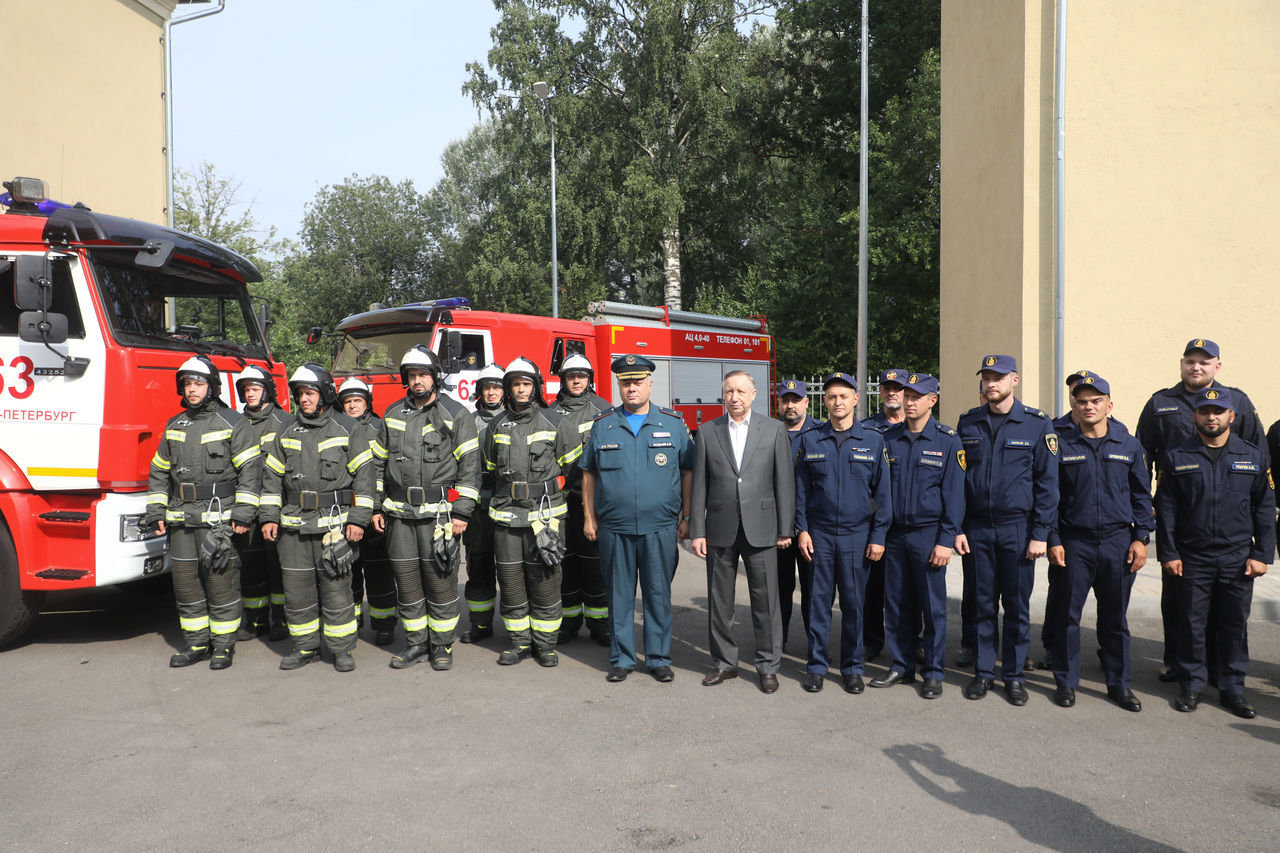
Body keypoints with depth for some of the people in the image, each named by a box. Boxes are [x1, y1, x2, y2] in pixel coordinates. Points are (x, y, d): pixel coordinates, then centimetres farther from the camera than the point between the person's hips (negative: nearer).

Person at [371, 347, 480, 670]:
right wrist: (375, 506, 11)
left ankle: (442, 645, 13)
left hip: (439, 513, -4)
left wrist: (462, 512, -10)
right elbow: (378, 462, 17)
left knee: (440, 579, -1)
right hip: (399, 513, 4)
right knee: (406, 579, 7)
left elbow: (470, 466, -5)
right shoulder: (392, 415, 11)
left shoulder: (456, 415, -1)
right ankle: (416, 643, 21)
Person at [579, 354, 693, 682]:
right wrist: (589, 517, 7)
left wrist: (686, 517, 2)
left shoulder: (674, 424, 4)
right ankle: (621, 658, 19)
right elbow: (589, 473, 11)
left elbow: (688, 472, 6)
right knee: (619, 594, 8)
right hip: (614, 529, 1)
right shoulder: (603, 426, 7)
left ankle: (659, 658, 18)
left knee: (658, 594, 5)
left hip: (660, 528, -1)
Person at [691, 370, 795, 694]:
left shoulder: (774, 430, 2)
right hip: (720, 530, 2)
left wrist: (785, 529, -3)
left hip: (761, 529, -1)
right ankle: (725, 663, 23)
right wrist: (697, 531, 0)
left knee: (765, 600, 3)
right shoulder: (707, 432, 5)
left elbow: (785, 482, 1)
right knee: (719, 600, 9)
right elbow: (699, 485, 5)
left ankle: (768, 666, 17)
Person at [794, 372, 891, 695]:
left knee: (853, 602, 6)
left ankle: (852, 668, 19)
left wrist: (878, 536, -2)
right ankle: (816, 665, 15)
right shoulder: (810, 441, 5)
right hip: (819, 534, 1)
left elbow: (882, 492, 3)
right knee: (819, 601, 4)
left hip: (857, 534, 0)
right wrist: (802, 529, 0)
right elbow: (801, 490, 8)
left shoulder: (873, 441, 2)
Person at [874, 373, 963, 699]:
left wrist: (946, 540, -10)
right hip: (895, 534, 3)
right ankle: (901, 666, 22)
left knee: (933, 605, 3)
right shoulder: (889, 439, 6)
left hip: (929, 535, -3)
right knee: (896, 604, 8)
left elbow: (954, 494, -5)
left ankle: (933, 673, 15)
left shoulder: (948, 441, -3)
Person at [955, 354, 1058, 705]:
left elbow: (1047, 482, -3)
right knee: (983, 603, 9)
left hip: (1018, 528, -2)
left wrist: (1040, 534, -7)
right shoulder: (968, 423, 5)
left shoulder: (1037, 424, -3)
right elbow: (957, 478, 7)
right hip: (978, 528, 2)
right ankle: (984, 671, 20)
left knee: (1017, 605, 6)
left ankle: (1015, 675, 19)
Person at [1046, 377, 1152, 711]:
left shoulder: (1129, 445, 6)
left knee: (1116, 617, 10)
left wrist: (1141, 537, 2)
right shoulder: (1061, 445, 0)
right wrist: (1053, 540, -4)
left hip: (1118, 542, 2)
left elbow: (1141, 495, 10)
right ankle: (1066, 681, 16)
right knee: (1068, 614, 3)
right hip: (1075, 542, -1)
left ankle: (1119, 683, 23)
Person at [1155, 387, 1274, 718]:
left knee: (1235, 625, 8)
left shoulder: (1253, 458, 7)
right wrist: (1168, 553, -3)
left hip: (1238, 560, 1)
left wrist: (1262, 554, 1)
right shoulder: (1176, 458, 2)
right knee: (1191, 625, 5)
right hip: (1191, 559, -1)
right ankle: (1191, 686, 17)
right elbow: (1165, 509, 2)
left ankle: (1233, 688, 21)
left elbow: (1265, 509, 7)